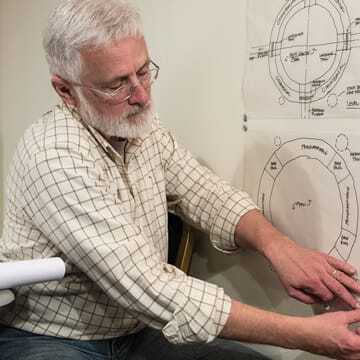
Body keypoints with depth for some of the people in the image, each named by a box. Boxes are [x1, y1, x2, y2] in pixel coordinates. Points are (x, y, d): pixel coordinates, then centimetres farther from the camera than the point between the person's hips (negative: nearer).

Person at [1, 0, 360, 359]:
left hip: (137, 331, 6)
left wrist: (278, 246, -21)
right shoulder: (55, 156, -26)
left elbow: (209, 197, 0)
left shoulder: (145, 129, 0)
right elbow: (147, 287, -31)